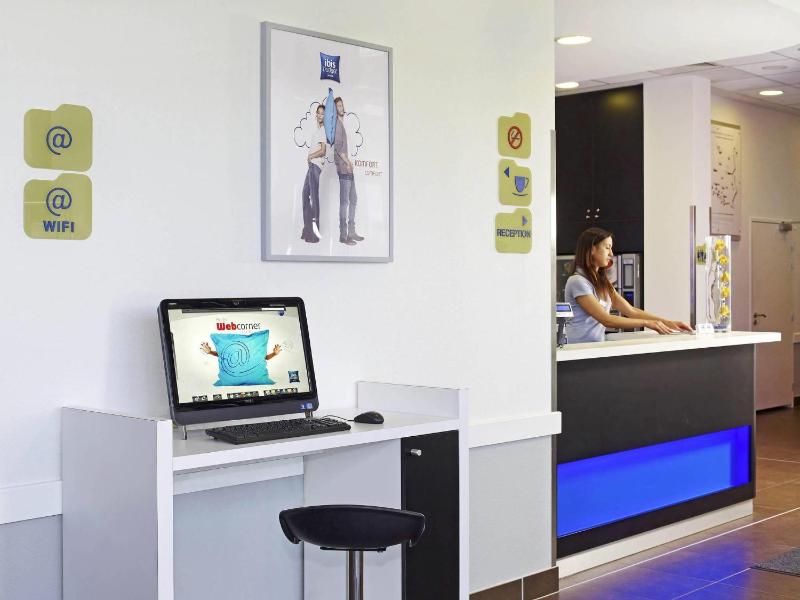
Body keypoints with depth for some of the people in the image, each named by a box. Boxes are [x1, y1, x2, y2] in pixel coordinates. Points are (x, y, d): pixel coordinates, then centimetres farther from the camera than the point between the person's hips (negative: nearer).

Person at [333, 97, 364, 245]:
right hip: (343, 167, -10)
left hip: (348, 168, 10)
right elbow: (338, 147, -16)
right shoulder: (337, 123, -9)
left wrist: (350, 163, 14)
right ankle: (343, 235, -9)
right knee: (344, 202, -10)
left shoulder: (343, 124, 19)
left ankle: (351, 232, 20)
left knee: (353, 200, 14)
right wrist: (348, 163, -14)